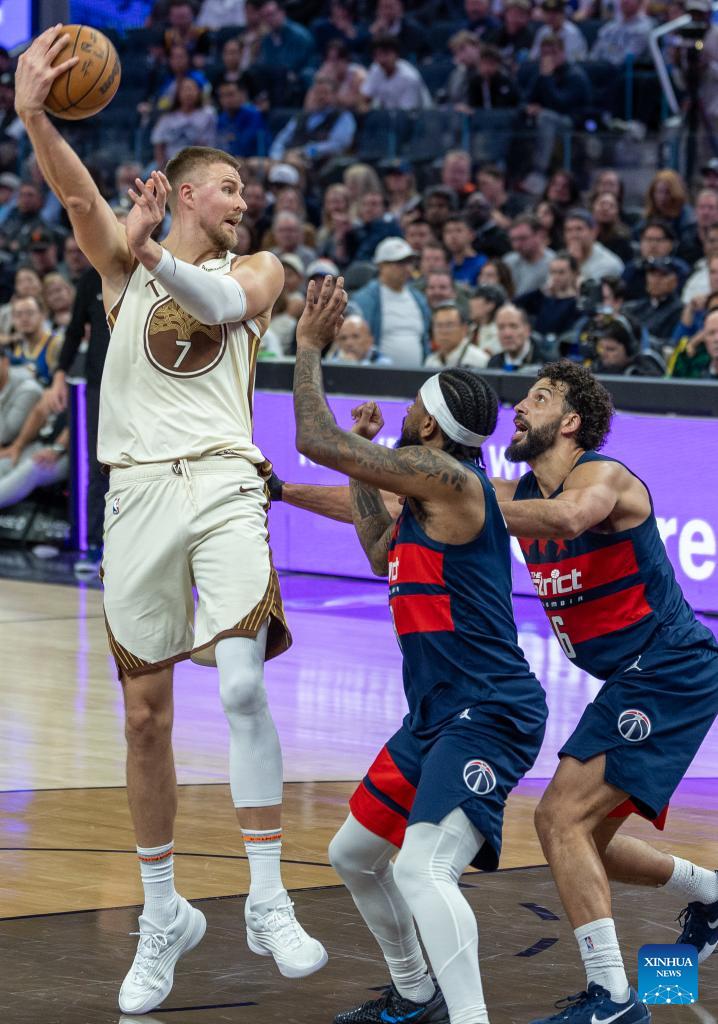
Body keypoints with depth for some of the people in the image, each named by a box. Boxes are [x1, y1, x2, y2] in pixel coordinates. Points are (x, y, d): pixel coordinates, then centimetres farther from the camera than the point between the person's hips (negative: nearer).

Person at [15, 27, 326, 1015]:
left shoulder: (255, 270, 14)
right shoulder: (123, 258, 13)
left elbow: (222, 304, -11)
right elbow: (78, 195, -9)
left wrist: (157, 257, -32)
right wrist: (34, 118, -30)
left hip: (223, 483, -1)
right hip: (138, 492, 1)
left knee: (243, 682, -20)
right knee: (146, 714, 4)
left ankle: (268, 902, -16)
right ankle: (163, 914, 18)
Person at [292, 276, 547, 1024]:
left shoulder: (447, 477, -16)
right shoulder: (431, 496, 14)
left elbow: (315, 440, -17)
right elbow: (381, 552, 33)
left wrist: (310, 346, -4)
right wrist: (362, 465, 29)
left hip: (488, 715, -11)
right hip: (438, 716, 11)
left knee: (423, 870, -30)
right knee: (353, 856, 24)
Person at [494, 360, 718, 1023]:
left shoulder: (603, 477, -16)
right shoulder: (520, 493, 9)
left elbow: (566, 519, -42)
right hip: (634, 680, 10)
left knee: (563, 817, -19)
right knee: (585, 838, 19)